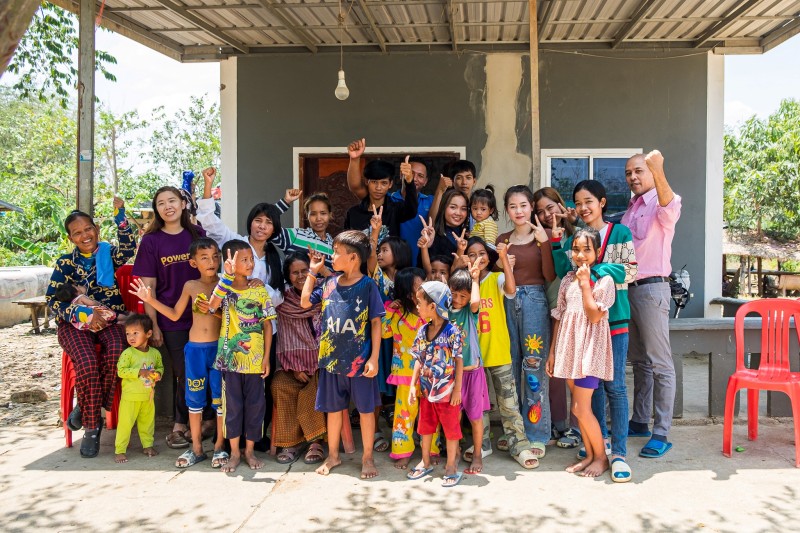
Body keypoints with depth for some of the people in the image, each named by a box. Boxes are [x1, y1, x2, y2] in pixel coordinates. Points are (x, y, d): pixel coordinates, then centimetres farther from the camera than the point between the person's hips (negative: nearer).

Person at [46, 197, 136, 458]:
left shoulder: (109, 254, 7)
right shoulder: (65, 262, 7)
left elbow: (128, 248, -17)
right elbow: (52, 299, -1)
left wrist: (119, 214, -22)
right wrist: (84, 315, -14)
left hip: (109, 319, 1)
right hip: (75, 323, 0)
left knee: (115, 351, -33)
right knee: (87, 364, -30)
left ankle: (87, 409, -10)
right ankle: (92, 427, -12)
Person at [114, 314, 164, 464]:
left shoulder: (155, 353, 1)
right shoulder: (128, 353, -12)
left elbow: (160, 366, 15)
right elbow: (121, 371, -18)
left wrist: (158, 373, -7)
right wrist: (139, 372, -26)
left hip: (148, 396, 4)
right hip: (130, 396, -4)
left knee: (148, 422, 16)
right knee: (125, 423, -2)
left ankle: (148, 445, 32)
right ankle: (119, 450, 7)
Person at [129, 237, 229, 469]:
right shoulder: (191, 286, 3)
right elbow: (175, 315, 12)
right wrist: (151, 300, 5)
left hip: (220, 347, -2)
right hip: (195, 348, 2)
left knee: (220, 398, 3)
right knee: (195, 398, 10)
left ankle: (219, 446, 17)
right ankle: (196, 448, 21)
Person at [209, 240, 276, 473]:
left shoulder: (259, 290, 0)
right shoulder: (224, 288, -4)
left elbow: (267, 324, 2)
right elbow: (211, 306, -26)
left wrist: (266, 356, -2)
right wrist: (228, 275, -27)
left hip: (255, 359, 1)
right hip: (231, 357, -1)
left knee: (255, 404, 8)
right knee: (233, 405, 8)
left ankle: (250, 450, 24)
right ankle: (234, 452, 21)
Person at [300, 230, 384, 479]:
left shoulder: (367, 285, -10)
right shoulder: (330, 283, 2)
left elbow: (376, 323, -9)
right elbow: (305, 302, 12)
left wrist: (374, 358, -13)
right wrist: (313, 272, 7)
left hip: (359, 360, -4)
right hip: (332, 358, 5)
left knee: (366, 409, 8)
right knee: (333, 408, 16)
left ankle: (367, 457, 23)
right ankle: (333, 456, 31)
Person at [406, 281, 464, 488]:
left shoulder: (452, 332, -16)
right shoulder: (422, 331, 1)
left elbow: (459, 361, -11)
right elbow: (419, 360, 7)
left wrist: (457, 389, -11)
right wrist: (413, 385, 3)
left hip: (447, 391, -6)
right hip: (426, 391, 6)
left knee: (451, 429, 7)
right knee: (425, 427, 17)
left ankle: (451, 466, 21)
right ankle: (425, 463, 34)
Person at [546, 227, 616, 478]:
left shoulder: (604, 280, -6)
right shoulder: (568, 279, 10)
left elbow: (594, 316, -17)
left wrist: (585, 284, -15)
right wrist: (552, 351, 11)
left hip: (590, 348, -6)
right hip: (570, 347, 6)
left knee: (581, 408, -8)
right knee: (578, 408, 10)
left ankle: (601, 457, 10)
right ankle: (589, 455, 22)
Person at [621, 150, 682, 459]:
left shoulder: (662, 204, -7)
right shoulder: (630, 210, 17)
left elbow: (669, 204, -33)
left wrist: (658, 172, -52)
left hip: (651, 288, -8)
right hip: (627, 288, 8)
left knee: (660, 364, -5)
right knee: (639, 360, 15)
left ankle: (661, 434, -2)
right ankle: (640, 422, 26)